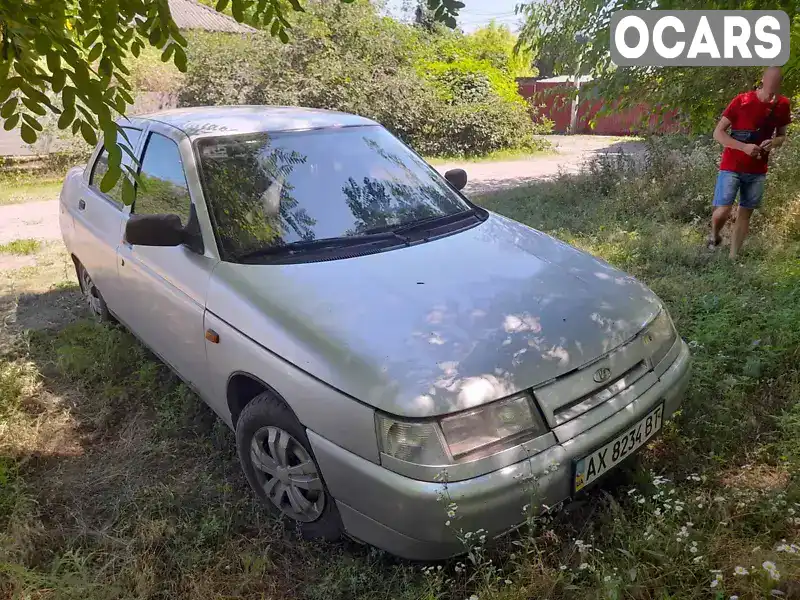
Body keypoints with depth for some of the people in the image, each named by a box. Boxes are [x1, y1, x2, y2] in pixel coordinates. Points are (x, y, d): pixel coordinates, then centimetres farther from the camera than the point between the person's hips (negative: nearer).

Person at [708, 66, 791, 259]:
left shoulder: (783, 105, 0)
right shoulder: (742, 101, -13)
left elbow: (782, 135, 12)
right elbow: (718, 133, -11)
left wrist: (774, 142, -13)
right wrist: (744, 147, -24)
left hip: (757, 171, 4)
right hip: (731, 167, -4)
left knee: (745, 213, 5)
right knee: (723, 211, -13)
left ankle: (733, 257, 12)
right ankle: (714, 236, 19)